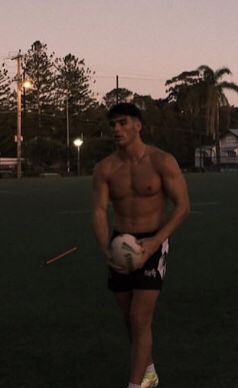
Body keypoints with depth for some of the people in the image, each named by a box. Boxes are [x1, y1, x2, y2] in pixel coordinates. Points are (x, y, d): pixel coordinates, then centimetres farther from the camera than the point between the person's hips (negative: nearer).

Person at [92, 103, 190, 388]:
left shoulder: (162, 161, -12)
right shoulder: (104, 169, -3)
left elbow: (183, 206, -12)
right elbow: (99, 212, -9)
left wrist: (154, 242, -23)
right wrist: (106, 251, -27)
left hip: (153, 244, -4)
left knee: (140, 320, -12)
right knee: (130, 319, 15)